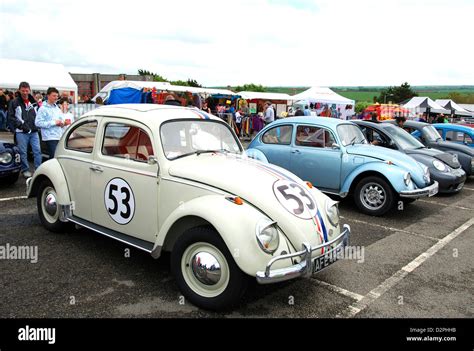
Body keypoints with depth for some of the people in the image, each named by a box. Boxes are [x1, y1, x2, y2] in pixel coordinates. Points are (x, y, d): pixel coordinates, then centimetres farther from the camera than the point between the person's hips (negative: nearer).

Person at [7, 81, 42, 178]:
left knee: (37, 150, -1)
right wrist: (21, 125, -11)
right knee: (23, 152, 3)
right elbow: (11, 117, -2)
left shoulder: (34, 102, 12)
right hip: (21, 132, -3)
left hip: (34, 131, 3)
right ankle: (25, 170, 14)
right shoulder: (14, 102, 0)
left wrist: (37, 125, 4)